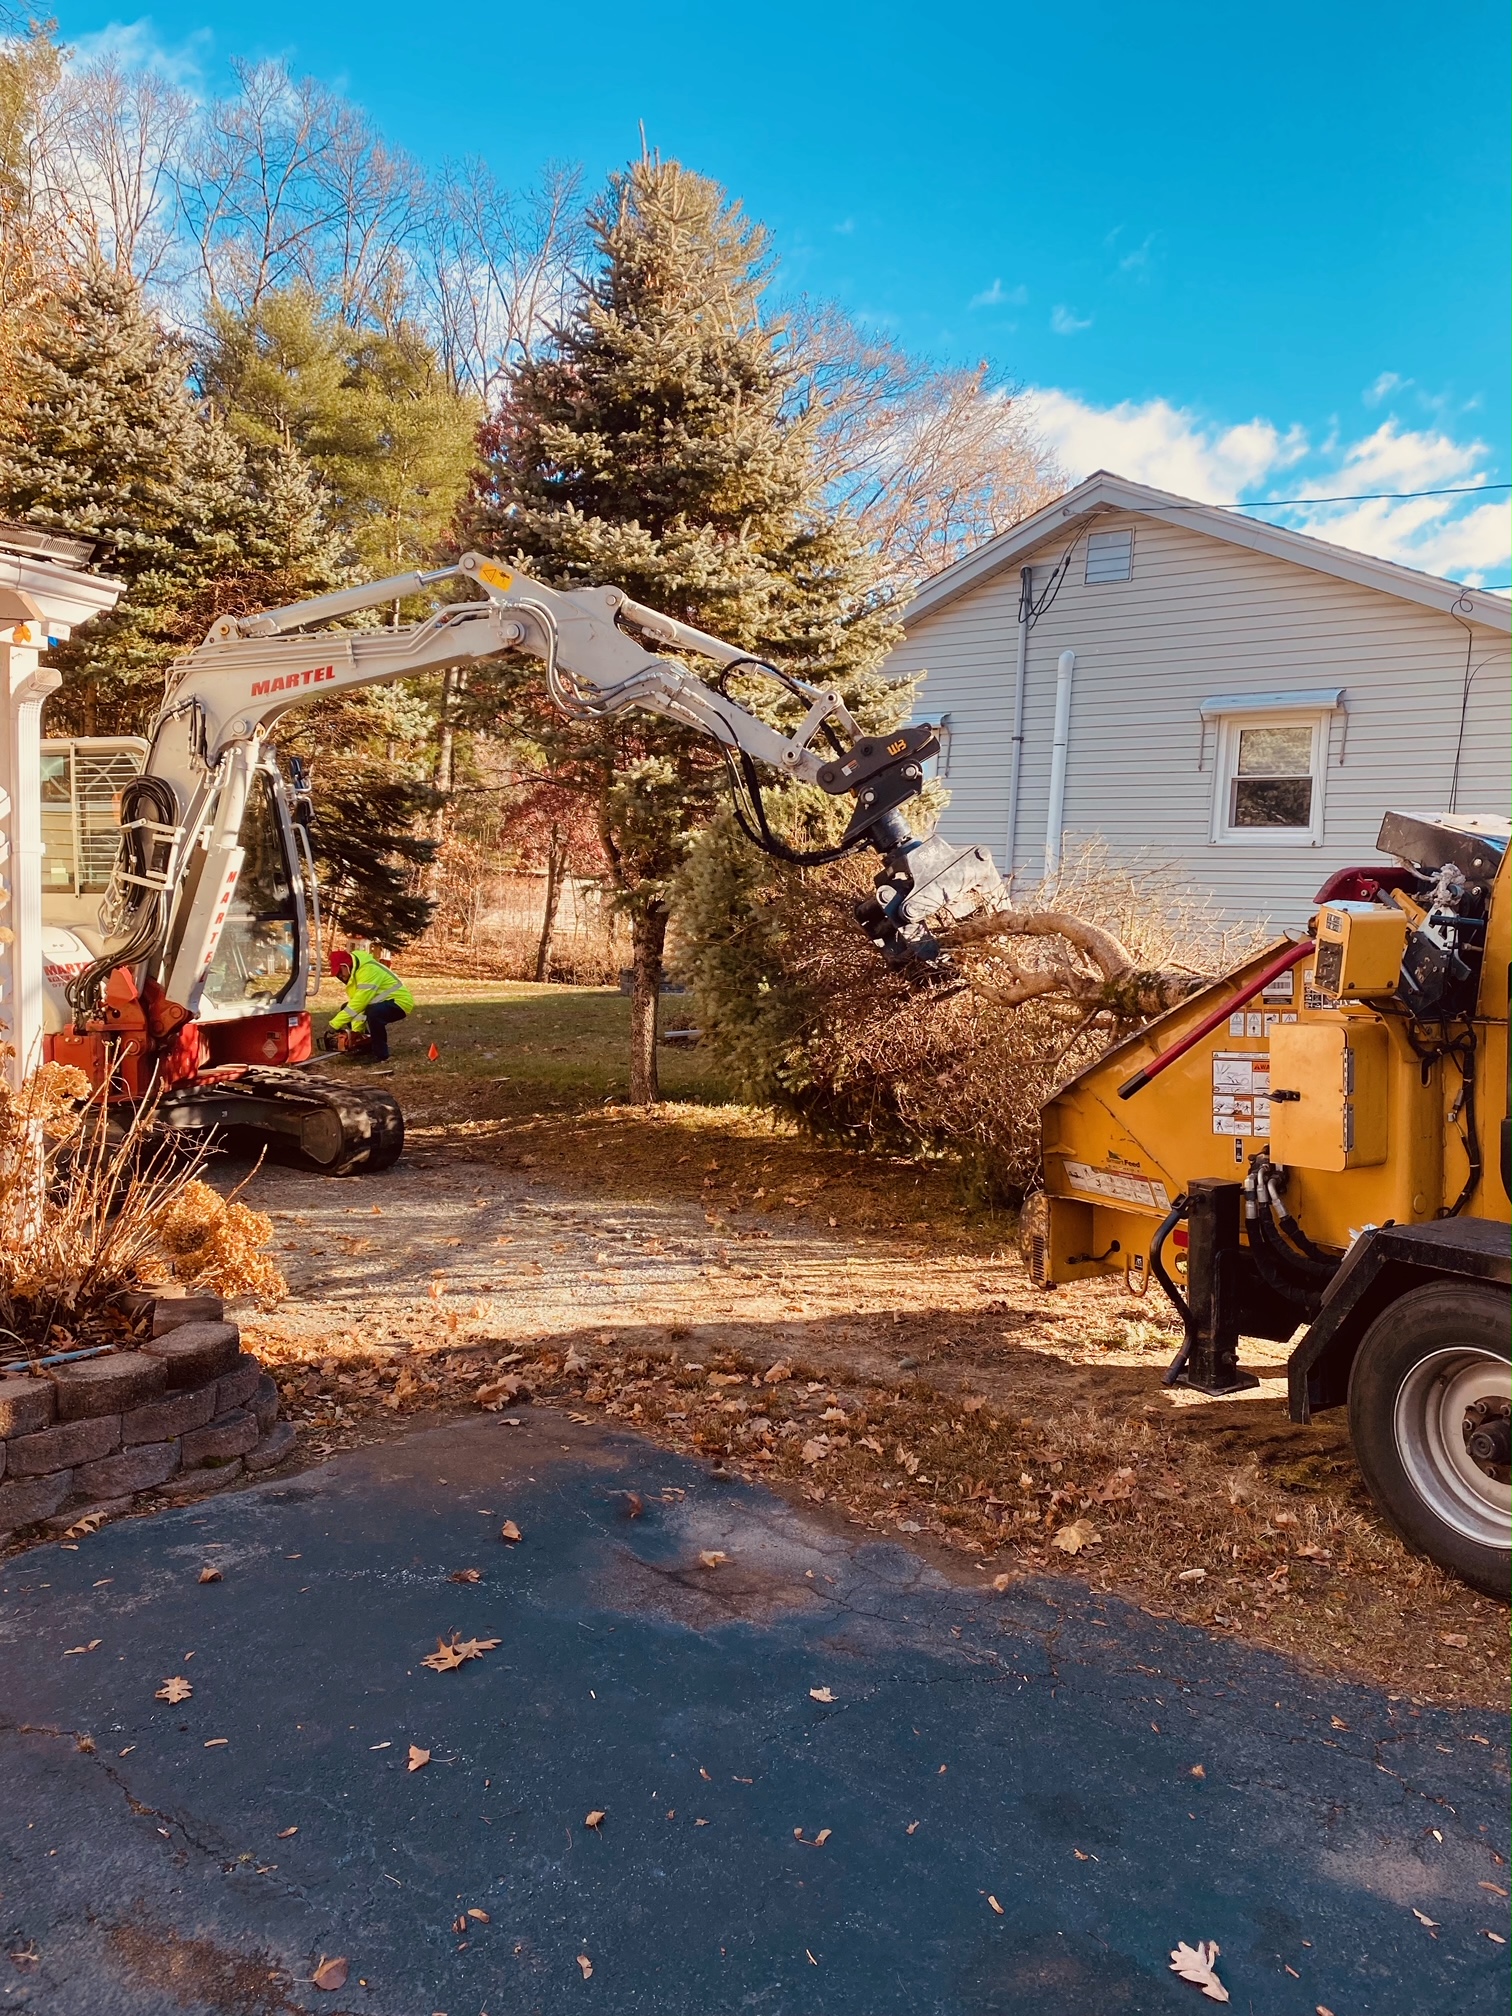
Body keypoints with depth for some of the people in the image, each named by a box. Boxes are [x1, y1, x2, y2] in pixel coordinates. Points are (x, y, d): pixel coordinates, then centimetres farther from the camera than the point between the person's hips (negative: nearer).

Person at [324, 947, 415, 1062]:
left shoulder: (368, 970, -26)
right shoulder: (354, 972, 4)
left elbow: (359, 1002, -31)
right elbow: (356, 1002, -1)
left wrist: (335, 1024, -29)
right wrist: (357, 1029, -12)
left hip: (400, 1002, -10)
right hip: (381, 1003, 10)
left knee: (373, 1013, -38)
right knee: (346, 1010, 8)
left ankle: (381, 1056, -24)